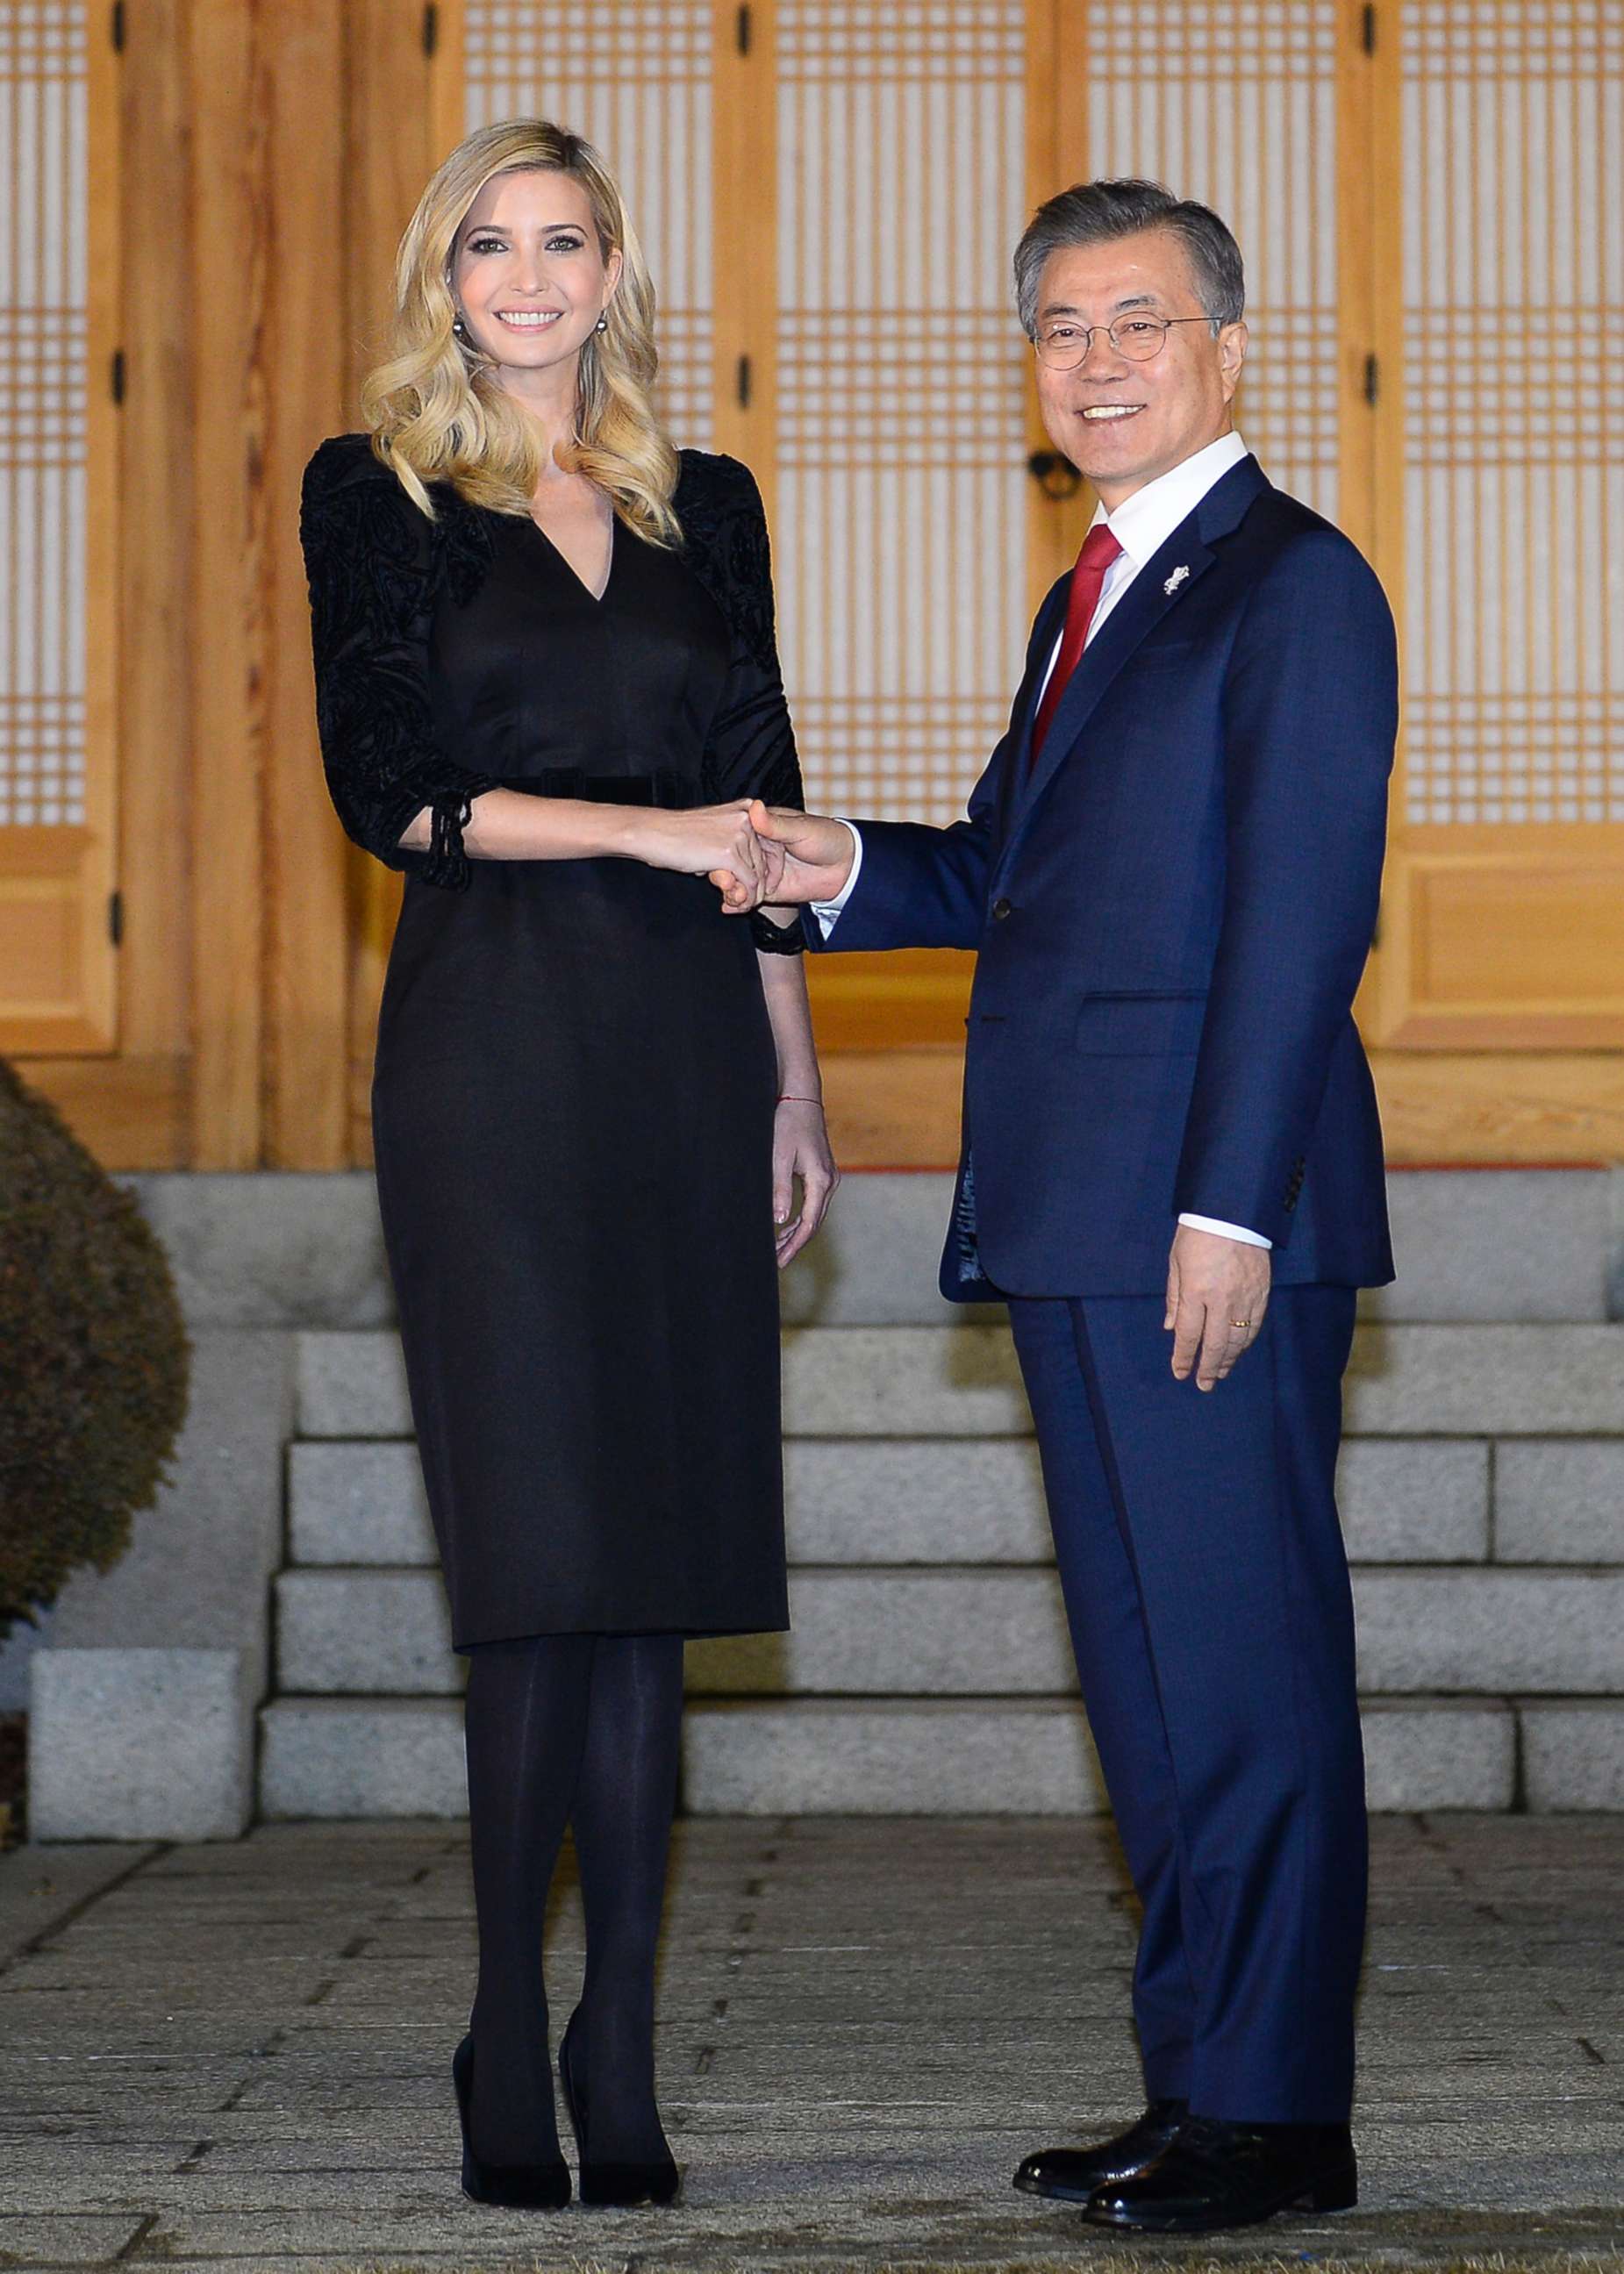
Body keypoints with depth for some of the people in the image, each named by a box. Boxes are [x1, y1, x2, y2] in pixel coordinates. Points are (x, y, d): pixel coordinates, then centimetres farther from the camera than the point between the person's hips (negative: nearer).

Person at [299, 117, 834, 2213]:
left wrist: (795, 1087, 12)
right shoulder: (378, 493, 5)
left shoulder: (704, 508, 16)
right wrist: (652, 827, -13)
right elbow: (391, 786, -5)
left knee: (651, 1569, 2)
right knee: (542, 1564, -8)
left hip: (684, 1051, 4)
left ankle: (617, 2057, 7)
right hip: (492, 1052, -3)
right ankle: (515, 2059, 1)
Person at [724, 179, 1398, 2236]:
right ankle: (1198, 2084, 19)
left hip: (1210, 1220, -9)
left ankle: (1272, 2116, 1)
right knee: (1146, 1672, 12)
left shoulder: (1294, 584, -7)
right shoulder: (1090, 603, 22)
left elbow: (1300, 912, -15)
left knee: (1245, 1669, -5)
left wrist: (1230, 1207, -20)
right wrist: (845, 874, 6)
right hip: (1078, 1224, 9)